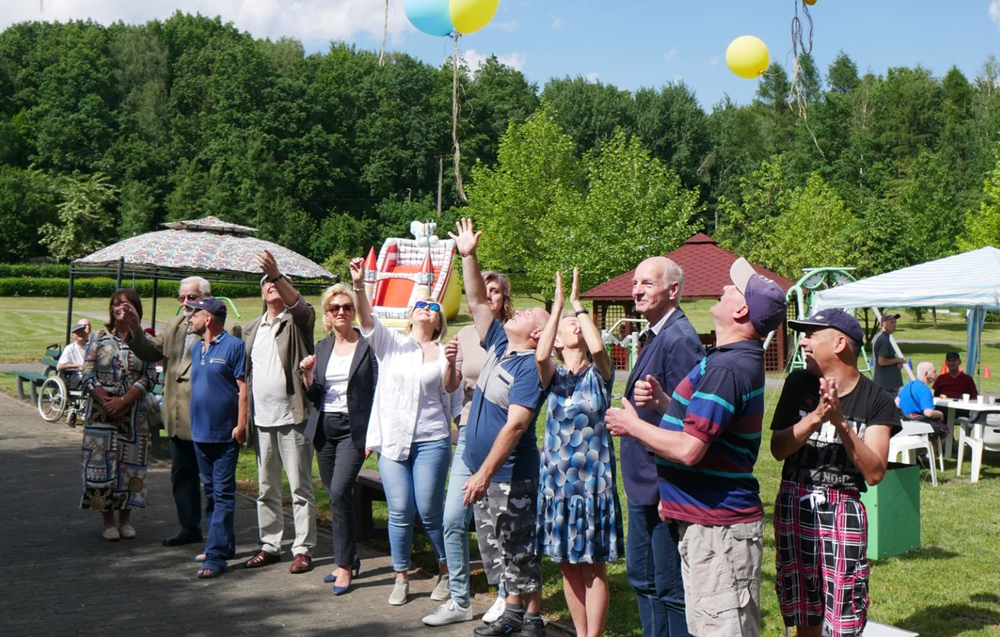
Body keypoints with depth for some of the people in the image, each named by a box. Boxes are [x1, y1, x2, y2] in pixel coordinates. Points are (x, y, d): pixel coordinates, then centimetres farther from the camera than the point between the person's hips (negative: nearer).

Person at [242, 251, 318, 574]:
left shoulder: (296, 322, -1)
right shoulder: (252, 329, 17)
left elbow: (302, 306, -26)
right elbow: (245, 374, 18)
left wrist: (278, 274, -38)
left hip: (292, 418, -6)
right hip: (261, 420, 6)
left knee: (300, 488, -1)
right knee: (266, 489, 12)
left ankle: (303, 549, 4)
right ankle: (270, 545, 22)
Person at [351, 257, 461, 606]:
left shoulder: (443, 352, 6)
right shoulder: (391, 343, 7)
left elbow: (451, 390, -1)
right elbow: (366, 319, -9)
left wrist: (450, 364, -19)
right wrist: (359, 285, -25)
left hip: (431, 440, -1)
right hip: (392, 440, 1)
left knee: (429, 511, -1)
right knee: (399, 512, -1)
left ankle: (446, 571, 19)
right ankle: (401, 577, 14)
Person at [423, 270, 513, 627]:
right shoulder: (466, 336, 9)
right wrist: (450, 362, -10)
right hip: (470, 434, 4)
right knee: (453, 519, 0)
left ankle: (506, 596, 22)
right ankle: (459, 601, 12)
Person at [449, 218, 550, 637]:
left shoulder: (530, 367, -18)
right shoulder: (498, 344, 7)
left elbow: (514, 426, -25)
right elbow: (476, 303, 15)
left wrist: (485, 474, -28)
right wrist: (468, 256, 8)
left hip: (510, 477, -8)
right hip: (483, 469, 8)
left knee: (519, 552, 2)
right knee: (497, 549, 15)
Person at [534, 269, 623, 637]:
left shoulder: (599, 374, 2)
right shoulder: (553, 377, 6)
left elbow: (598, 347, -21)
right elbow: (540, 355, -18)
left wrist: (577, 303, -10)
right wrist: (557, 304, -14)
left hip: (594, 479, -2)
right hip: (557, 479, 2)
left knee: (593, 567, 0)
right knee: (568, 566, 8)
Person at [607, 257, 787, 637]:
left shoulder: (727, 367, -21)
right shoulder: (738, 358, 14)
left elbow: (689, 449, -26)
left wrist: (633, 426, -10)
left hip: (719, 528, -11)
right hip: (706, 520, 11)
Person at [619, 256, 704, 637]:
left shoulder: (679, 339, -18)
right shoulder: (654, 336, 14)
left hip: (665, 487, -11)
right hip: (643, 488, 11)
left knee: (671, 588, -2)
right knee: (642, 578, 19)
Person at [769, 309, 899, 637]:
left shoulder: (876, 399, -4)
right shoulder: (799, 383, 3)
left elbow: (875, 473, -12)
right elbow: (778, 449, -5)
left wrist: (841, 423, -23)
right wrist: (816, 416, -19)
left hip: (844, 510, -2)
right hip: (794, 505, 2)